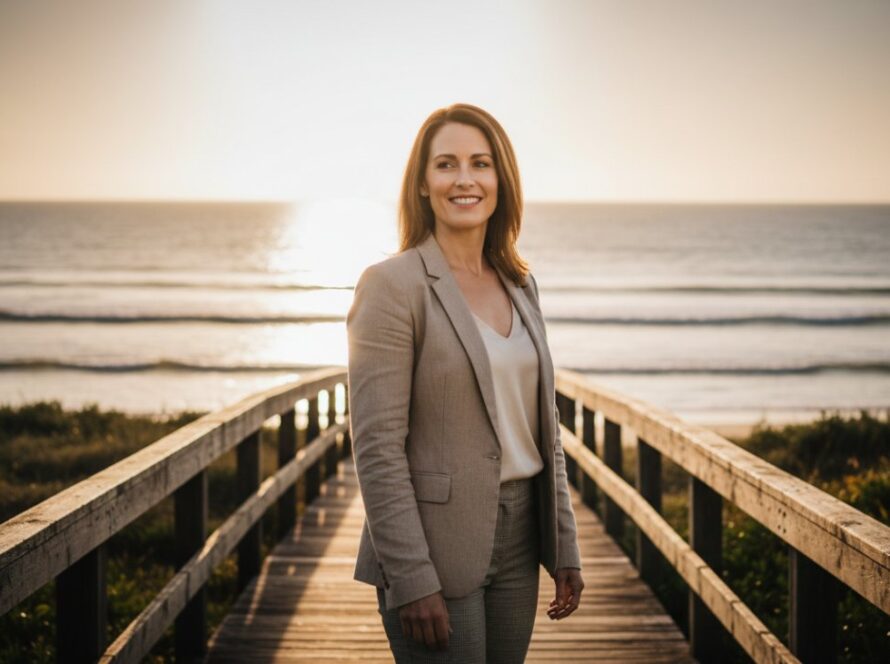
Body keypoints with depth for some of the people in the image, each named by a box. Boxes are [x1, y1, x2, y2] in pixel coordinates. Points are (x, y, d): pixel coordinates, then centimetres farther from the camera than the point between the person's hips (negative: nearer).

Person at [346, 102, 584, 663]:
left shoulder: (520, 284, 10)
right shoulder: (391, 286, -11)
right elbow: (377, 448, -15)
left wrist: (565, 548, 11)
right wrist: (412, 581, -19)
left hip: (517, 542, 6)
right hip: (436, 547, -6)